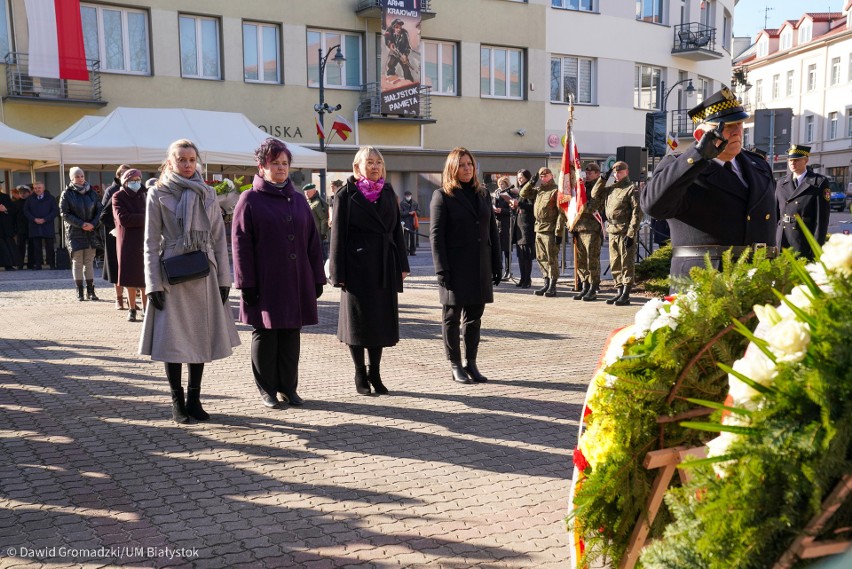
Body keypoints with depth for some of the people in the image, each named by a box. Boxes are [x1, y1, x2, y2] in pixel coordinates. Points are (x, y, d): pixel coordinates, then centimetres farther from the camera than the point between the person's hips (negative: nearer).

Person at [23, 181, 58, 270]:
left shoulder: (50, 198, 4)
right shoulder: (30, 199, 10)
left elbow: (55, 211, -1)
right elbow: (26, 211, 8)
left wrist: (45, 219, -11)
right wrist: (34, 219, -8)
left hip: (47, 225, -2)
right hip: (34, 226, 2)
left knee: (49, 246, -1)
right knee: (36, 246, 2)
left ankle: (52, 264, 4)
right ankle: (38, 264, 4)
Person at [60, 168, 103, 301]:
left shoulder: (91, 192, 8)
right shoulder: (66, 194, 0)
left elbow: (99, 210, 7)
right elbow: (64, 214, -6)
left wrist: (93, 224, -10)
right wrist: (81, 224, -15)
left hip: (91, 232, 3)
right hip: (75, 233, -2)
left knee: (89, 262, 4)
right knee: (77, 262, -1)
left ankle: (90, 290, 7)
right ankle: (79, 291, 3)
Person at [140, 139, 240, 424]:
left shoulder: (207, 194, 8)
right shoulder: (157, 194, -1)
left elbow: (219, 239, 8)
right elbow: (151, 243, -3)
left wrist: (224, 279, 2)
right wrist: (153, 284, -9)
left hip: (204, 275, 3)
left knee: (201, 337, 8)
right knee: (173, 339, 1)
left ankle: (194, 399, 20)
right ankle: (177, 401, 14)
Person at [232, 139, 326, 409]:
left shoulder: (298, 200, 12)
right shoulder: (250, 200, -1)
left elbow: (312, 242, 12)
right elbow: (241, 245, -6)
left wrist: (317, 279, 7)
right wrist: (246, 284, -11)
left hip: (296, 282, 4)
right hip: (265, 283, -4)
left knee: (291, 335, 9)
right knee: (265, 335, 4)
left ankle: (289, 387, 20)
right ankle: (267, 390, 16)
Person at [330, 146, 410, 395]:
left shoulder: (388, 192, 10)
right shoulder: (347, 194, -4)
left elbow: (396, 229, 12)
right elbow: (339, 234, -6)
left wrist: (401, 265, 6)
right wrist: (339, 273, -11)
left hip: (385, 268, 5)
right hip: (358, 267, -4)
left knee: (382, 320, 9)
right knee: (359, 321, 3)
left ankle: (375, 373, 21)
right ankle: (360, 375, 17)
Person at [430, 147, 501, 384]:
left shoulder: (483, 194, 13)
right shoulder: (442, 196, -3)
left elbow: (492, 231, 14)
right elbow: (436, 235, -8)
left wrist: (497, 265, 8)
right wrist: (442, 270, -15)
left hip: (481, 267, 5)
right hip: (456, 267, -5)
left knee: (474, 317, 10)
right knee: (452, 317, 4)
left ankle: (471, 363, 19)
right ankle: (455, 365, 13)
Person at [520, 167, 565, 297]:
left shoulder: (556, 191, -8)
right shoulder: (538, 190, 15)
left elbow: (561, 213, -13)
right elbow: (523, 194, 22)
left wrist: (559, 232, -18)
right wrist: (531, 182, 7)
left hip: (550, 230, -8)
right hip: (538, 229, 8)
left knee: (551, 258, -3)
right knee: (541, 258, 11)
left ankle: (552, 286, 2)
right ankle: (547, 283, 20)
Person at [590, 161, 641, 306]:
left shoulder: (632, 189, -5)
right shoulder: (610, 189, 17)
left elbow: (637, 213, -11)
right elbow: (594, 196, 17)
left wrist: (631, 234, -17)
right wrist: (603, 179, 10)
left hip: (625, 233, -7)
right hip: (612, 232, 7)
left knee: (626, 264, -4)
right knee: (615, 265, 11)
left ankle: (626, 295, -2)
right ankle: (619, 292, 20)